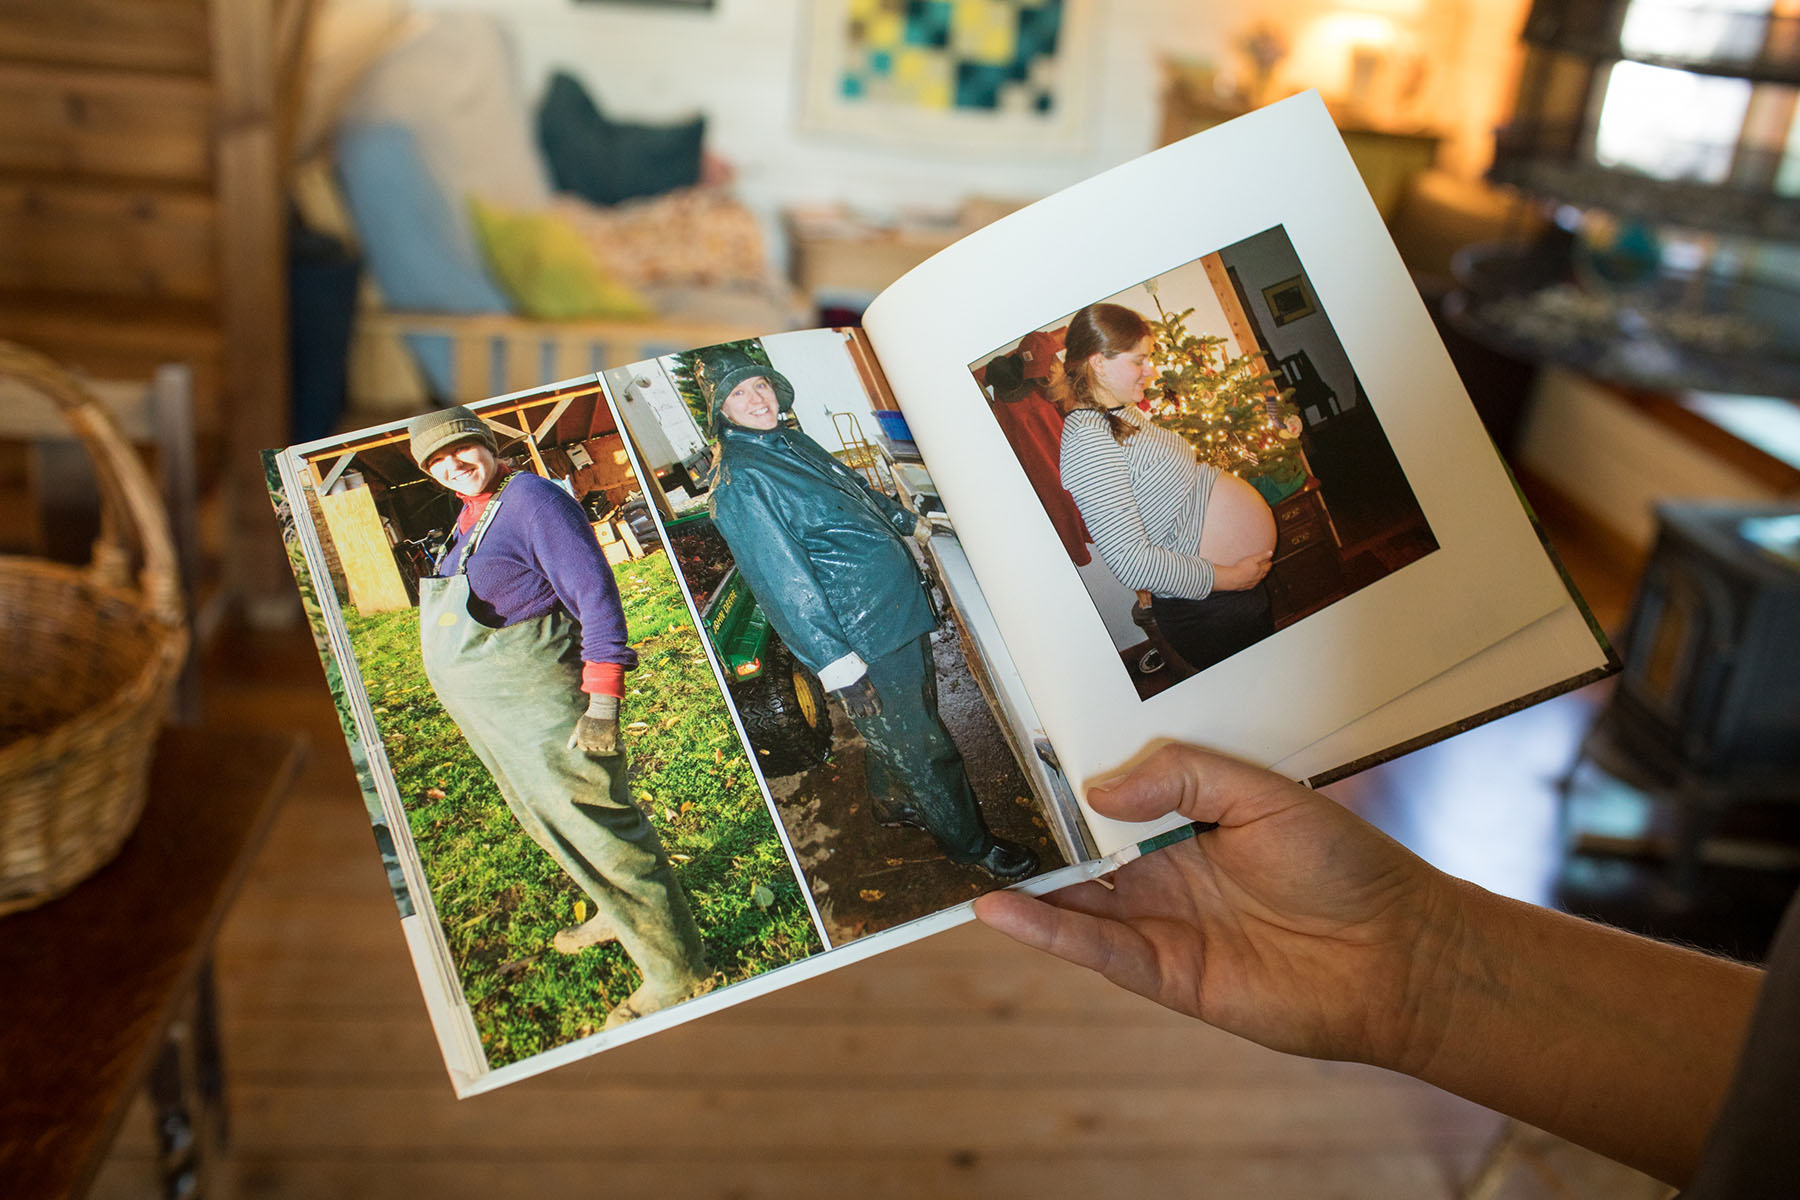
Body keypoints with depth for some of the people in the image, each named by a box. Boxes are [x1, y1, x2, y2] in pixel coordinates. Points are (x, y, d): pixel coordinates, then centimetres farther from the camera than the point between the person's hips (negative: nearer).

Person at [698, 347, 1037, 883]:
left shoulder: (789, 441, 10)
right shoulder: (739, 483, -19)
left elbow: (857, 489, 28)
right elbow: (784, 581, -24)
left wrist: (910, 522, 38)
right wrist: (836, 663, -27)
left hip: (899, 606, 9)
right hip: (865, 637, -9)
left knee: (893, 731, 24)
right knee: (923, 746, 2)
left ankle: (891, 803, 48)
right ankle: (971, 846, 20)